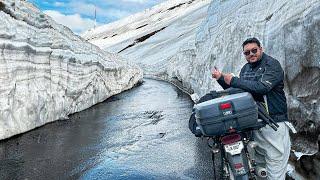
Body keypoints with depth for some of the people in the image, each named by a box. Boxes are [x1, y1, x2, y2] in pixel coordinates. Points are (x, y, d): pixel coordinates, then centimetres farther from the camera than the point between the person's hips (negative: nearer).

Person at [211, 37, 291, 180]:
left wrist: (233, 80, -19)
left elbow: (261, 87, -25)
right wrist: (221, 78, 7)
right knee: (258, 160, 17)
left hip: (274, 121, -7)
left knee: (275, 163, -2)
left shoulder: (272, 64, -9)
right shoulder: (245, 69, 14)